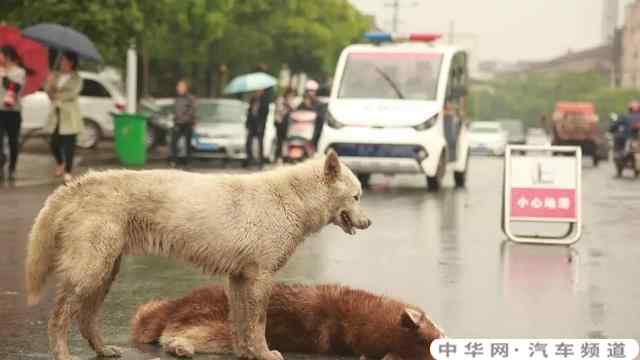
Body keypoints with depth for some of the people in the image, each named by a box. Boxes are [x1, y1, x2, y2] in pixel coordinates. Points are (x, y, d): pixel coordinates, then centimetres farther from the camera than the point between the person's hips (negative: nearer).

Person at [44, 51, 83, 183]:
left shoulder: (76, 78, 0)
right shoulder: (56, 75, 12)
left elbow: (73, 93, -14)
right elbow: (49, 91, 4)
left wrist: (57, 95, -14)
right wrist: (50, 85, -18)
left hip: (70, 115, -4)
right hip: (56, 114, 4)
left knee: (69, 144, -7)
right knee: (54, 143, 4)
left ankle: (68, 171, -1)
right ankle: (60, 163, 32)